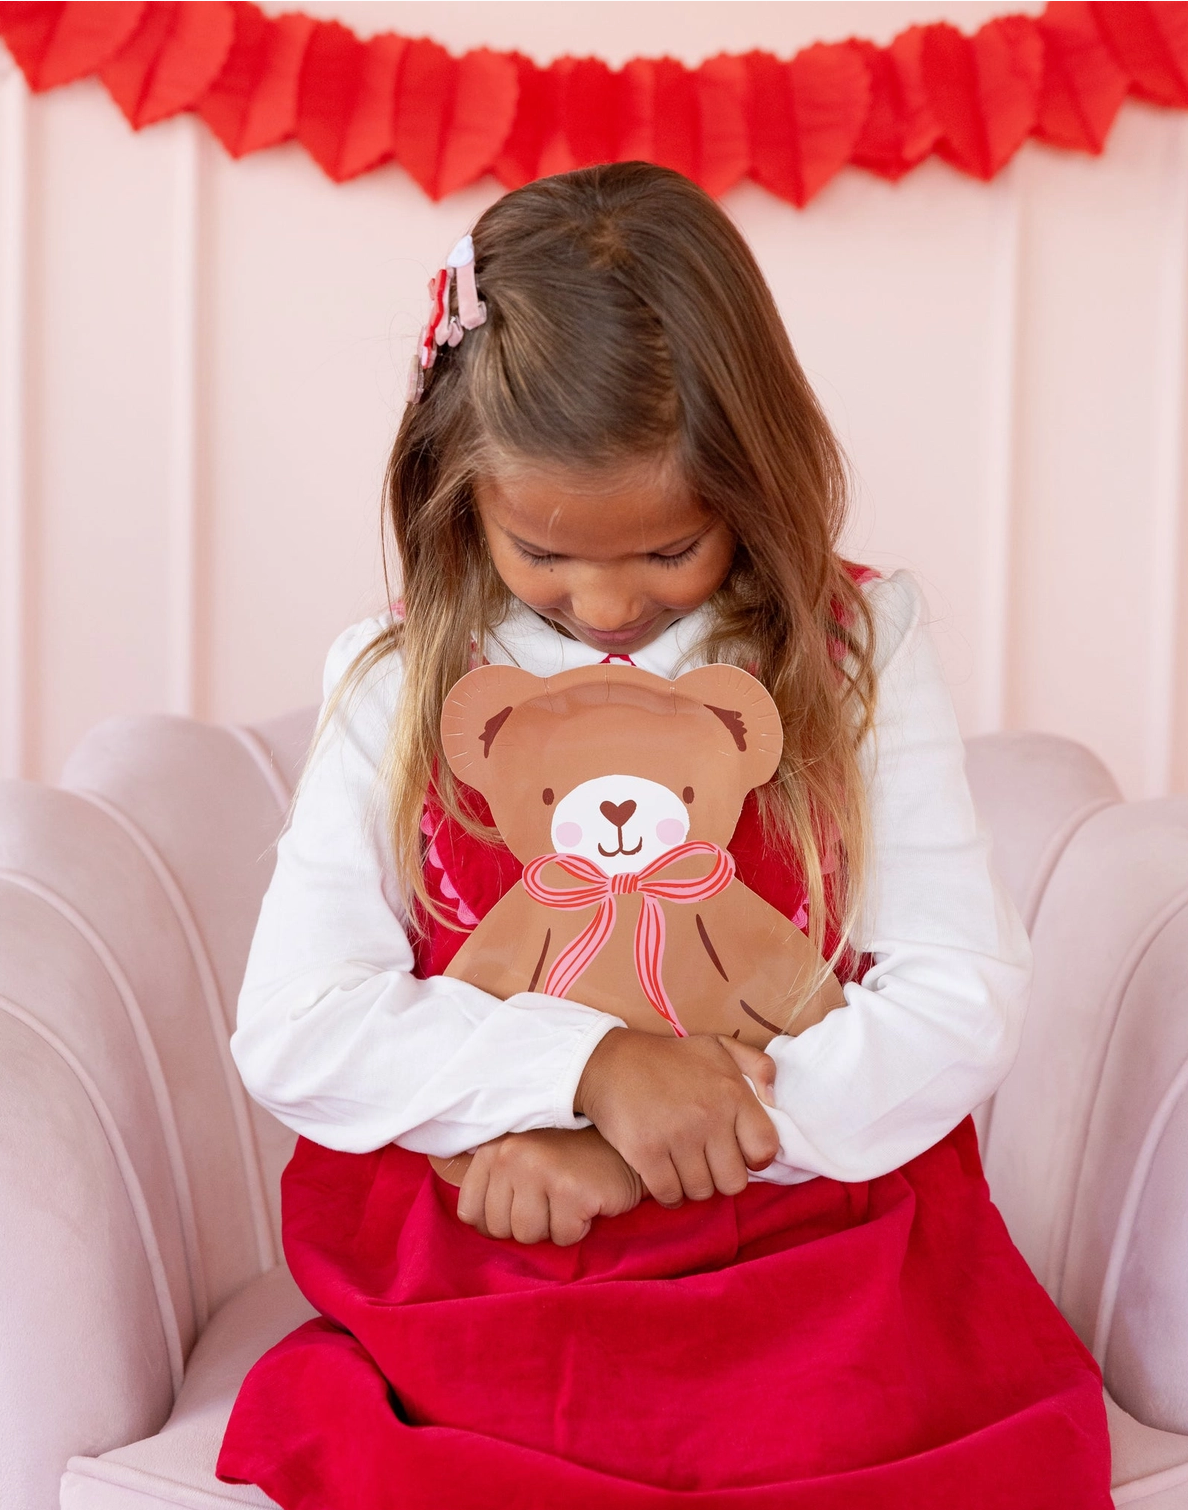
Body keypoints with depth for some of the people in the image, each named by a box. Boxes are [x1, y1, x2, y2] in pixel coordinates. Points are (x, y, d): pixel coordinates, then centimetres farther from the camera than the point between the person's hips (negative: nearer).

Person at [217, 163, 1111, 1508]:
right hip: (481, 1256, -1)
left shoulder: (856, 651, 2)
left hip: (809, 1230, 2)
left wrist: (642, 1151, -12)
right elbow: (289, 1028, -2)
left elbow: (964, 994, -3)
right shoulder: (401, 688, 2)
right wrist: (590, 1064, -16)